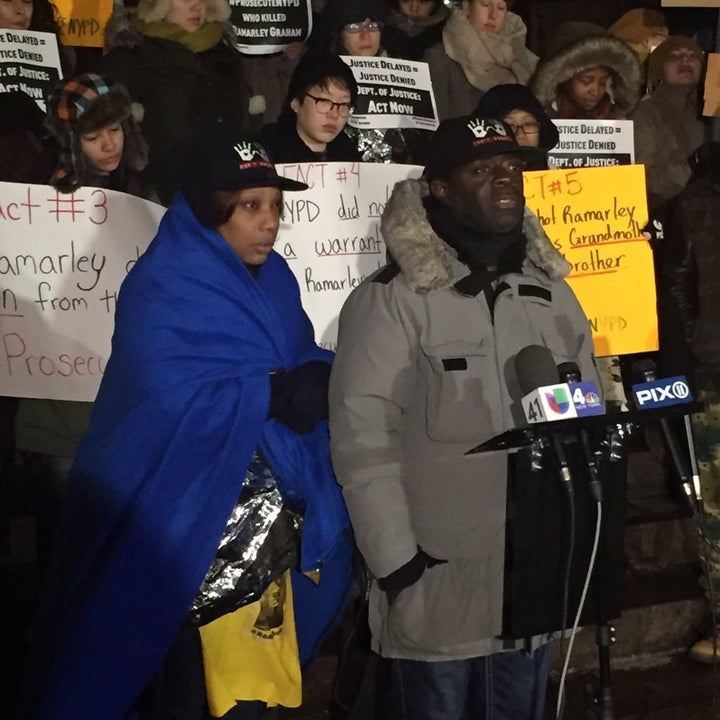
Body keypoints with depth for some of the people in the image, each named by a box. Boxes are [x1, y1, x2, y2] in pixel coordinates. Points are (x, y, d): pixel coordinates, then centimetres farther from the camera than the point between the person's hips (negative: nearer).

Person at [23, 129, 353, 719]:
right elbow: (176, 401, -25)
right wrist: (277, 394, -25)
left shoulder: (274, 281, 10)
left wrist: (320, 382, -12)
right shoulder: (163, 290, -14)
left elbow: (303, 364, 10)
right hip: (185, 527, -7)